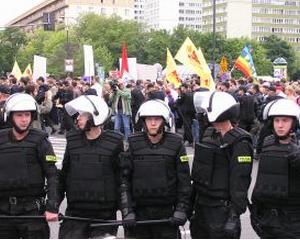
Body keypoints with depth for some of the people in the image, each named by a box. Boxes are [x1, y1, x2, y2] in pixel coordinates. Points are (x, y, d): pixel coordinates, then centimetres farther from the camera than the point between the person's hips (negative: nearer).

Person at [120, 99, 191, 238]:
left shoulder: (175, 144, -1)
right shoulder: (133, 144, -1)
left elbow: (184, 179, 2)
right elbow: (124, 179, -2)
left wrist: (181, 210, -4)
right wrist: (127, 211, -8)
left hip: (167, 213, 0)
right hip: (138, 211, 1)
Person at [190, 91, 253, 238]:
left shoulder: (239, 142, -16)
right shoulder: (209, 134, 10)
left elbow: (240, 179, -20)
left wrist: (236, 211, -23)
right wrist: (191, 201, 18)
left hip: (221, 208, -8)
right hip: (201, 203, 8)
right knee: (197, 234, 20)